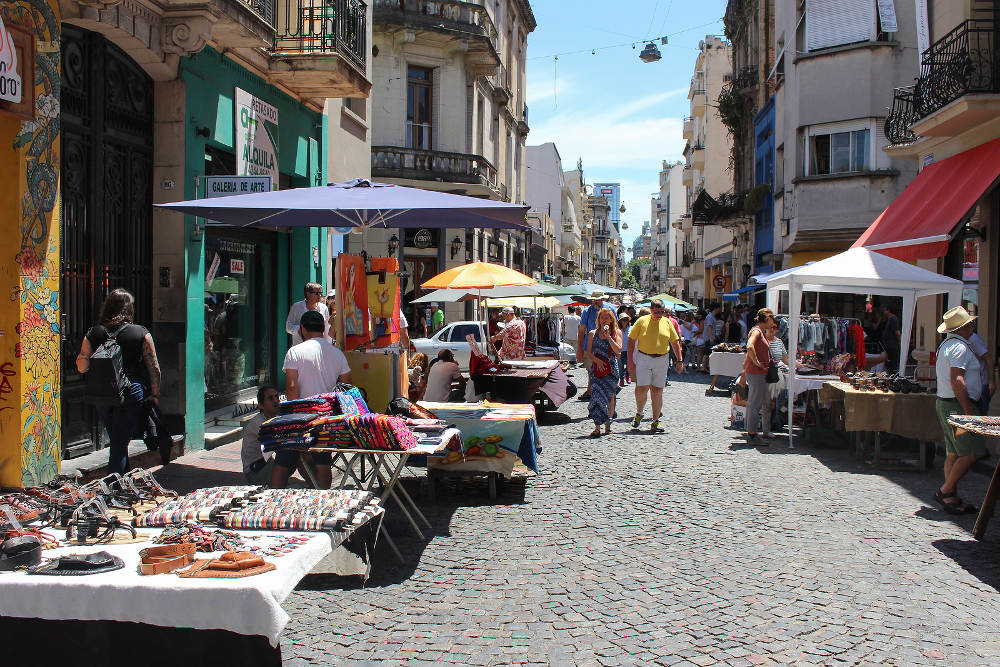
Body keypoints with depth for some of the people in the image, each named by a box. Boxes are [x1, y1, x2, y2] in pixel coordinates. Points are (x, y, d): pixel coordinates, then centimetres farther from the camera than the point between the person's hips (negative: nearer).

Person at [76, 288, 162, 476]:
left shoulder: (93, 333, 1)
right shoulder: (141, 333, -4)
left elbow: (82, 367, 3)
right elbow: (154, 368, -3)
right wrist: (155, 394, 6)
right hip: (131, 392, -3)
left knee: (116, 440, 19)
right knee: (120, 441, 1)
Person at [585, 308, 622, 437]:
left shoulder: (616, 333, 6)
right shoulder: (593, 333, 10)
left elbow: (618, 350, -8)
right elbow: (589, 353, 7)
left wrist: (608, 337, -15)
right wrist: (597, 361, -10)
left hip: (611, 368, 0)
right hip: (596, 368, 0)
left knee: (610, 395, 4)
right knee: (597, 395, -10)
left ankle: (608, 424, 18)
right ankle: (597, 427, -12)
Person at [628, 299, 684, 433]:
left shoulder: (667, 322, 8)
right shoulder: (642, 321, -1)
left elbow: (675, 342, 15)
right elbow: (631, 340, 1)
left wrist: (679, 360, 8)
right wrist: (630, 360, -5)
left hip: (661, 360, 2)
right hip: (643, 358, -2)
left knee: (657, 391, 2)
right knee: (642, 388, -10)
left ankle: (655, 422, 10)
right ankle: (639, 413, 17)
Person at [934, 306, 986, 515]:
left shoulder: (946, 345, 17)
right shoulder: (960, 347, -15)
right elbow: (957, 380, -23)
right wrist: (969, 410, -21)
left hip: (944, 403, 10)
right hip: (958, 406, -10)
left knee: (954, 454, 11)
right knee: (971, 453, -7)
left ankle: (952, 498, 13)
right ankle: (946, 491, -3)